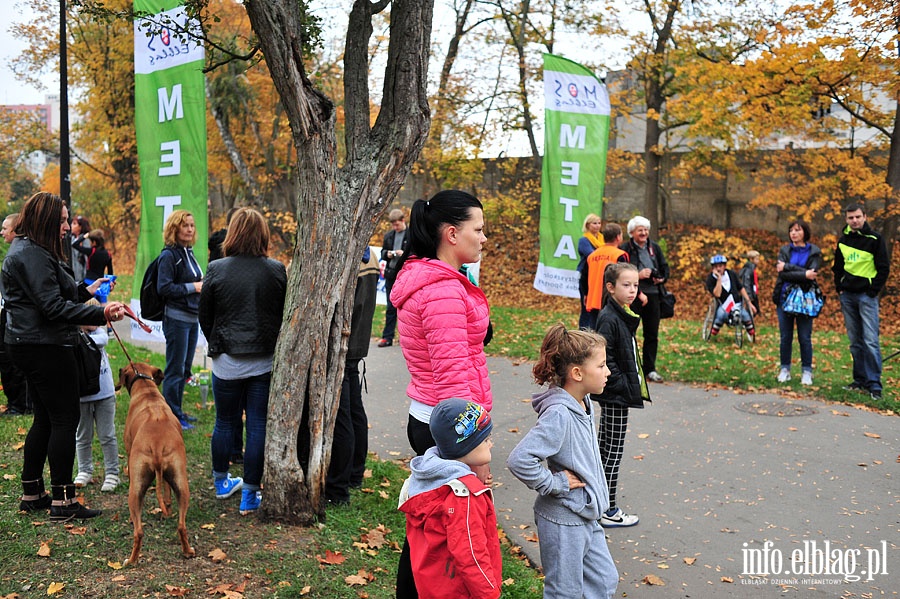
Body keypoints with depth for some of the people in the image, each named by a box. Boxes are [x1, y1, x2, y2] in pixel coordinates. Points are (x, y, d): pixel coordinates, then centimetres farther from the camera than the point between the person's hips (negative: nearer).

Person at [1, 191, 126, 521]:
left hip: (31, 346, 11)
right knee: (65, 419, -5)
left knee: (45, 418, 16)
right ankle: (62, 501, 0)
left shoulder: (28, 250, 17)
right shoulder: (32, 255, -17)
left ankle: (31, 493, 24)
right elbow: (53, 307, -24)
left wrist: (86, 291, 21)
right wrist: (101, 314, -29)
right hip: (46, 348, -11)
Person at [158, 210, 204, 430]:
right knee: (175, 369, -2)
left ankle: (177, 411, 27)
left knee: (185, 368, 16)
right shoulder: (169, 255, -12)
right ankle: (172, 416, 7)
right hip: (176, 318, -9)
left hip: (192, 317, 9)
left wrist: (203, 285, 5)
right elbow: (164, 288, -20)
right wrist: (193, 287, -19)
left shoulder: (188, 253, 14)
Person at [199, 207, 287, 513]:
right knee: (258, 426, 5)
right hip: (265, 361, -1)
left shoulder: (217, 270, -7)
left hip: (227, 361, 1)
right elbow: (286, 315, 2)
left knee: (224, 422, 17)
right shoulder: (276, 270, -7)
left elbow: (204, 316, 2)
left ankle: (221, 482, 34)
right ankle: (250, 495, 11)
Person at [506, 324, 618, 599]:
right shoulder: (559, 415, -27)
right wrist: (554, 483, -22)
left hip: (586, 515, 9)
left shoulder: (583, 403, 1)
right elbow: (519, 460, -35)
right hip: (563, 520, -9)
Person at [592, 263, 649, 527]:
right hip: (615, 395, -10)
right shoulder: (609, 318, -19)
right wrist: (623, 385, -20)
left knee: (603, 446, 17)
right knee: (613, 450, -3)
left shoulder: (624, 315, 11)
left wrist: (632, 384, 13)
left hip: (617, 395, 10)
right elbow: (605, 359, -23)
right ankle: (608, 511, 6)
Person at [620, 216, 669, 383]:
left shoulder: (655, 247, 12)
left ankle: (650, 369, 17)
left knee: (652, 334, 9)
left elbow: (665, 267, 19)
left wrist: (662, 278, 0)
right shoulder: (625, 249, -5)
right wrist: (638, 275, -17)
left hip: (652, 295, 5)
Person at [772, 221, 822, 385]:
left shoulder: (814, 252, 1)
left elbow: (812, 273, -14)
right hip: (785, 298, 2)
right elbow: (782, 273, -9)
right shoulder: (784, 250, 6)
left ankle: (806, 371, 12)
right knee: (785, 337, 6)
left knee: (805, 338, 1)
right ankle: (785, 369, 17)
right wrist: (803, 274, -19)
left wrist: (787, 267, -16)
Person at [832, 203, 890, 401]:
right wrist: (840, 288, 10)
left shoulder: (874, 239, -4)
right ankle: (860, 380, 16)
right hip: (847, 296, 5)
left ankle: (874, 385, -9)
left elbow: (884, 268, -5)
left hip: (867, 296, -5)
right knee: (855, 342, 9)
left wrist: (873, 291, -9)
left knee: (871, 341, -10)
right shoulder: (843, 240, 10)